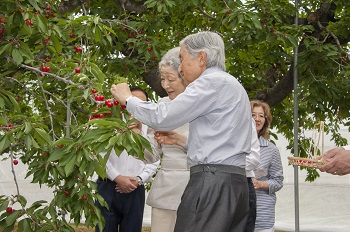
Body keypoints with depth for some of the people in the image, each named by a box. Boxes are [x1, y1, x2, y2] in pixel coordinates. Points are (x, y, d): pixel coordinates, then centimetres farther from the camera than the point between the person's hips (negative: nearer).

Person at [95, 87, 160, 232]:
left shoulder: (149, 130, 9)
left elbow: (154, 161, 8)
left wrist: (138, 180, -7)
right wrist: (117, 178, -11)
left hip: (135, 191, 2)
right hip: (108, 187, -2)